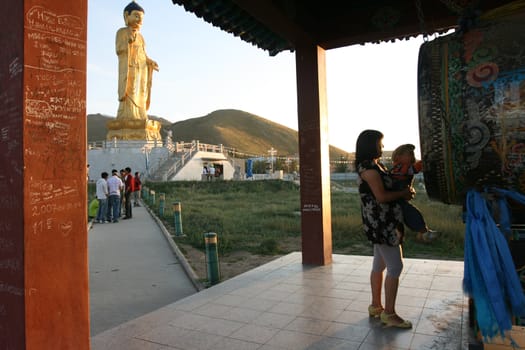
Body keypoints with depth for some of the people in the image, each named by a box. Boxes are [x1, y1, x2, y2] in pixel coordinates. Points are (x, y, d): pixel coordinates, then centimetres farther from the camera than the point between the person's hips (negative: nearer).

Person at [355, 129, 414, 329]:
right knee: (395, 266, -5)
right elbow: (381, 197, -20)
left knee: (379, 265, 15)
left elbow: (387, 188, 20)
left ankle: (376, 306, 26)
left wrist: (404, 191, 3)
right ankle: (389, 313, 5)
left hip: (382, 222, 10)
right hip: (381, 223, -10)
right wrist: (403, 194, -6)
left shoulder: (375, 166, 15)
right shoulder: (369, 167, -16)